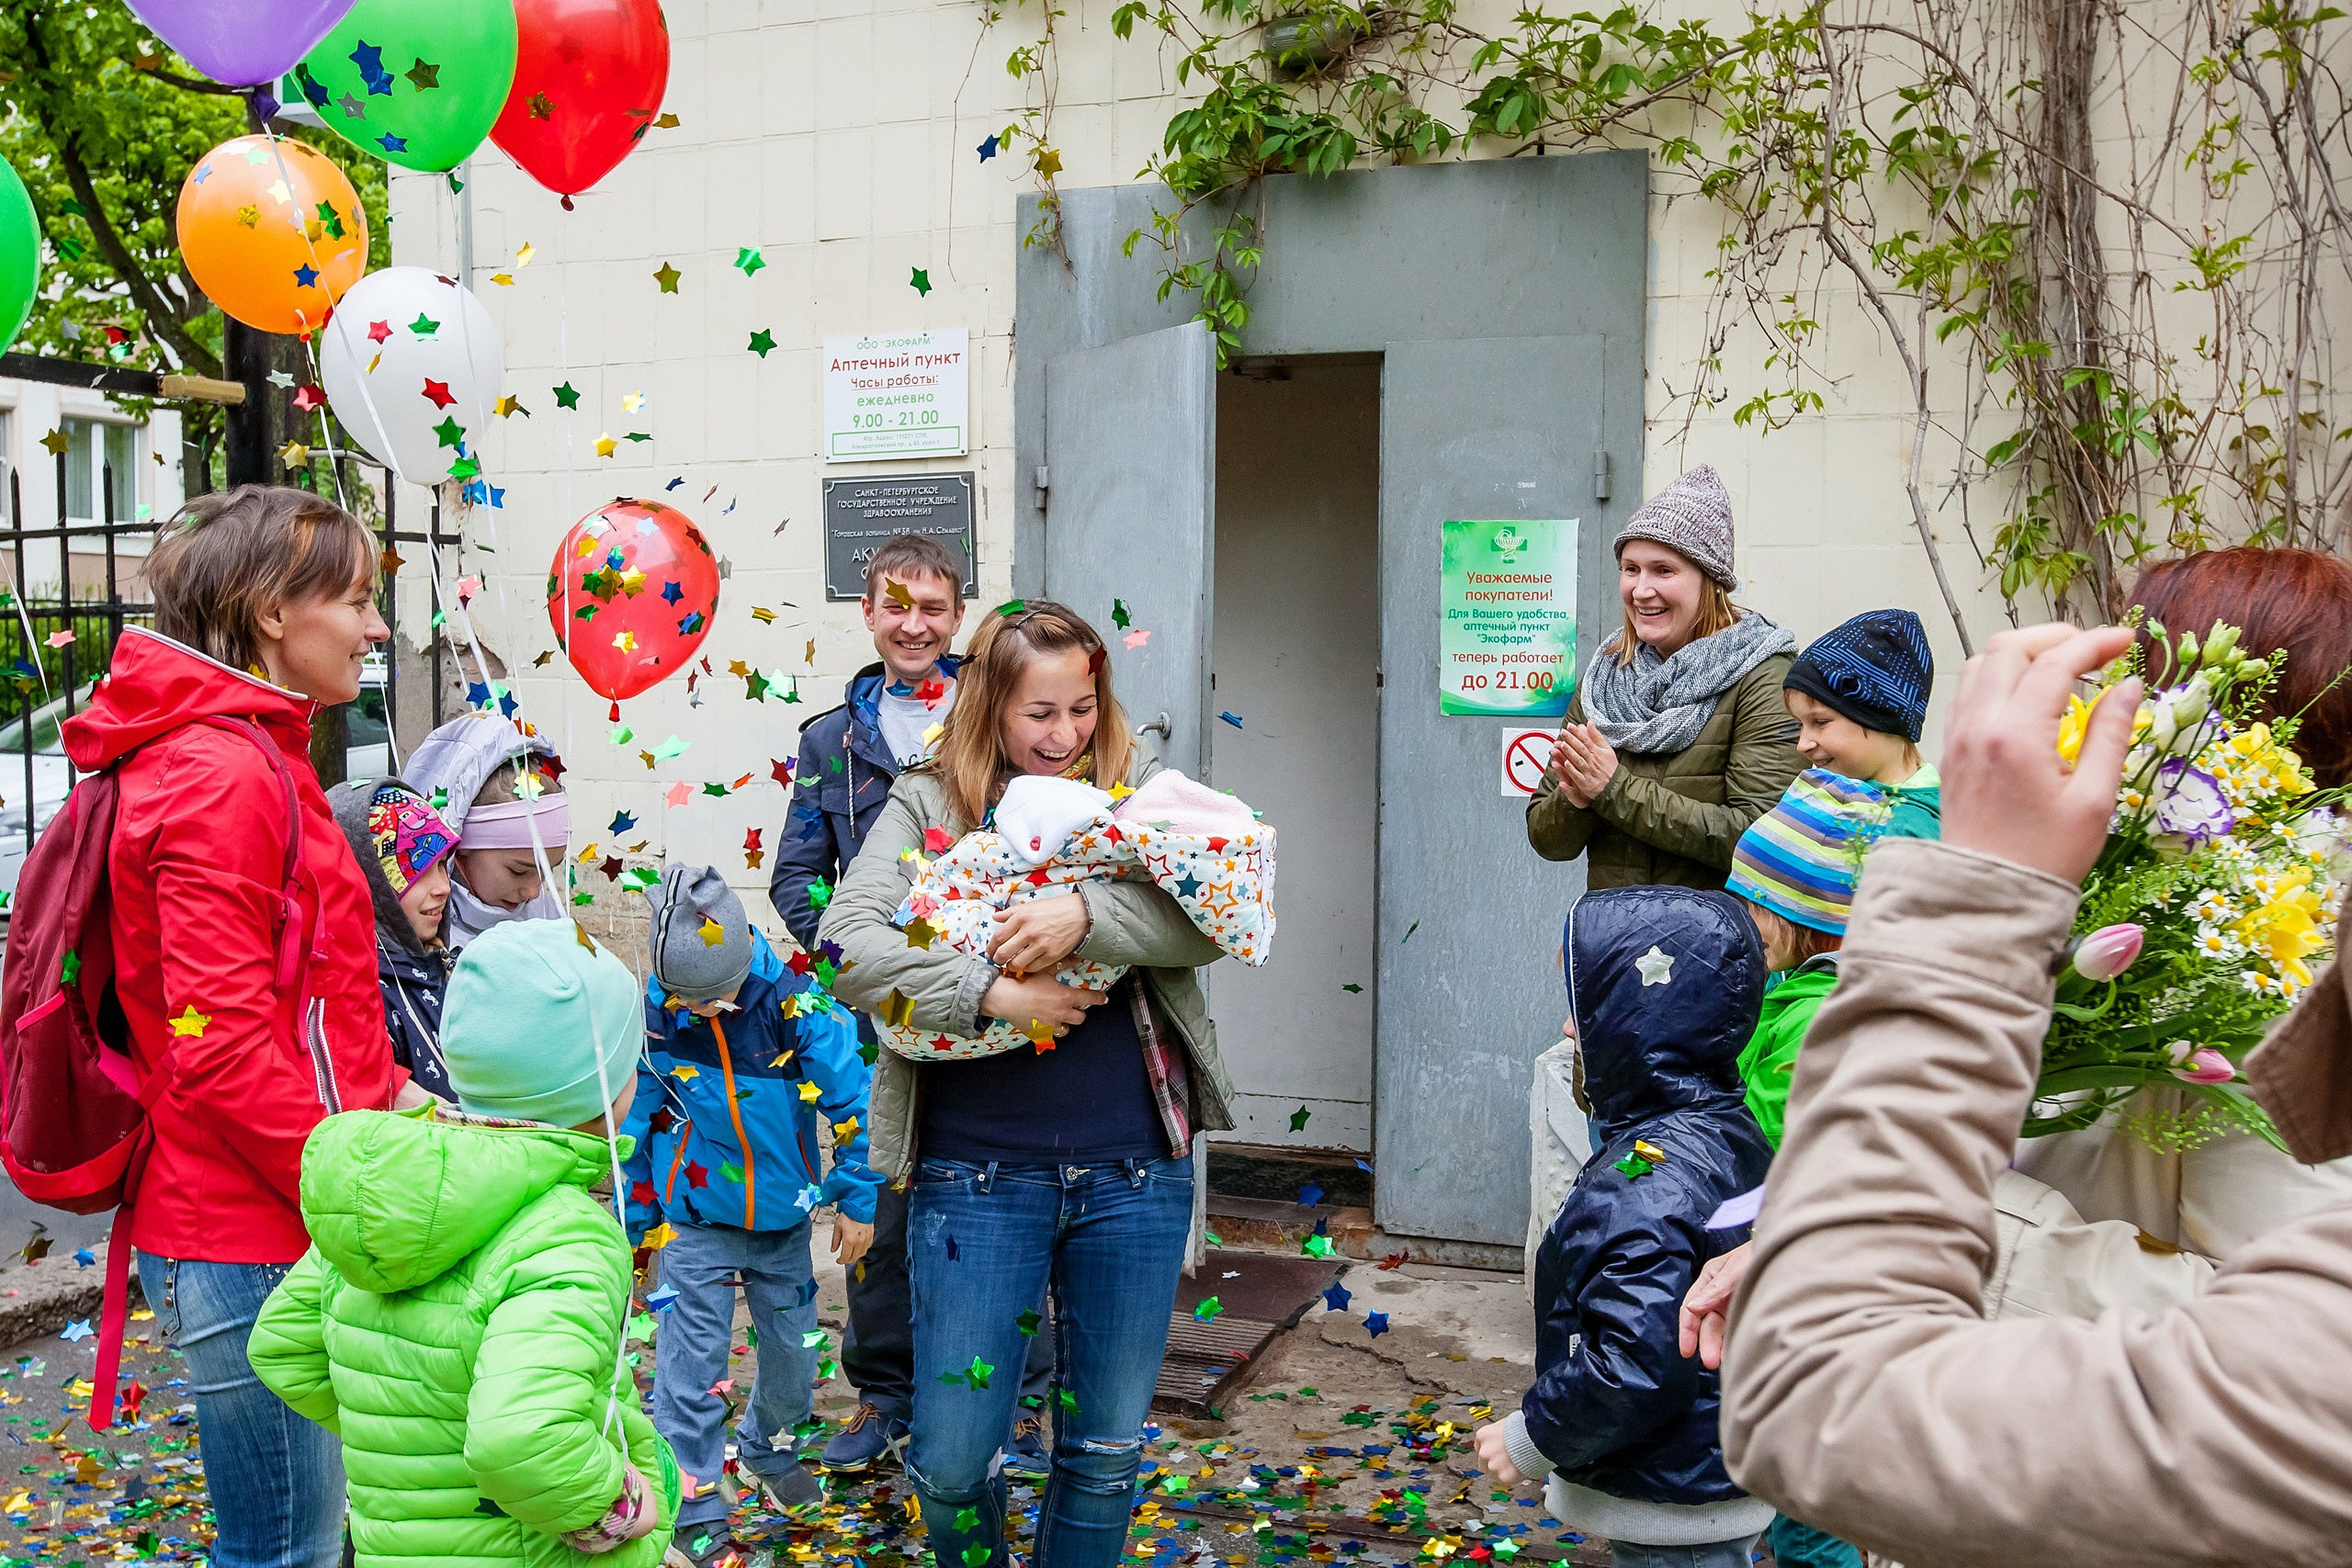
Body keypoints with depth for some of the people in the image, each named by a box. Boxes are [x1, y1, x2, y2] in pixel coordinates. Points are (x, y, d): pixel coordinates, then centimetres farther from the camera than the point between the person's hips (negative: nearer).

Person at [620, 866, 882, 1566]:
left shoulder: (792, 1002, -18)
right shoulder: (655, 1016, -13)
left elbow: (851, 1099, -9)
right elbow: (635, 1121, 1)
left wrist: (856, 1200, -4)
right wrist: (630, 1222, 8)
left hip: (782, 1216, 1)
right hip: (696, 1222, -1)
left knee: (794, 1347, 14)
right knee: (692, 1360, 1)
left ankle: (769, 1448, 42)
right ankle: (694, 1504, 18)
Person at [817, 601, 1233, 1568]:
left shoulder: (1136, 790, 5)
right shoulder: (927, 805, 2)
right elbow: (846, 944, -11)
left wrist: (1087, 914, -23)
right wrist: (991, 991, -19)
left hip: (1133, 1170, 1)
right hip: (978, 1171, -1)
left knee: (1107, 1450, 15)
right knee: (952, 1461, 7)